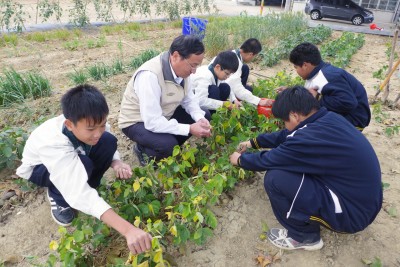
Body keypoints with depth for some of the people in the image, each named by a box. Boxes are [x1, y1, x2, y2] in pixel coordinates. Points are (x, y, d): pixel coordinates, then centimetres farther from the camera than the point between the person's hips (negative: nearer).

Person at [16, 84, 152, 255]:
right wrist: (127, 229, -63)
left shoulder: (92, 123, -29)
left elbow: (107, 145, -10)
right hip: (38, 167, -4)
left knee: (108, 141, -25)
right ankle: (58, 199, -5)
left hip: (76, 153, 4)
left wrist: (116, 163, -36)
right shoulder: (52, 143, -44)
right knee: (83, 165, -37)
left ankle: (87, 187, -4)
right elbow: (78, 194, -53)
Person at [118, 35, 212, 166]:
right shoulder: (150, 75, -34)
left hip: (165, 115, 8)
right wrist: (189, 129, -33)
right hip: (137, 122, -7)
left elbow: (189, 99, 0)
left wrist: (200, 119, -19)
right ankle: (142, 150, 1)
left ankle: (171, 147, 9)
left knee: (204, 115, -3)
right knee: (169, 145, -33)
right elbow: (153, 122, -36)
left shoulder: (182, 68, -11)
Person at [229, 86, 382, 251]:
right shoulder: (327, 119, -3)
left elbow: (267, 160, -14)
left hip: (352, 212, -9)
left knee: (275, 178, -19)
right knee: (286, 166, 11)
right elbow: (286, 136, 12)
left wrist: (240, 160, 6)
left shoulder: (309, 138, -29)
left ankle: (304, 236, 5)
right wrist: (253, 142, 22)